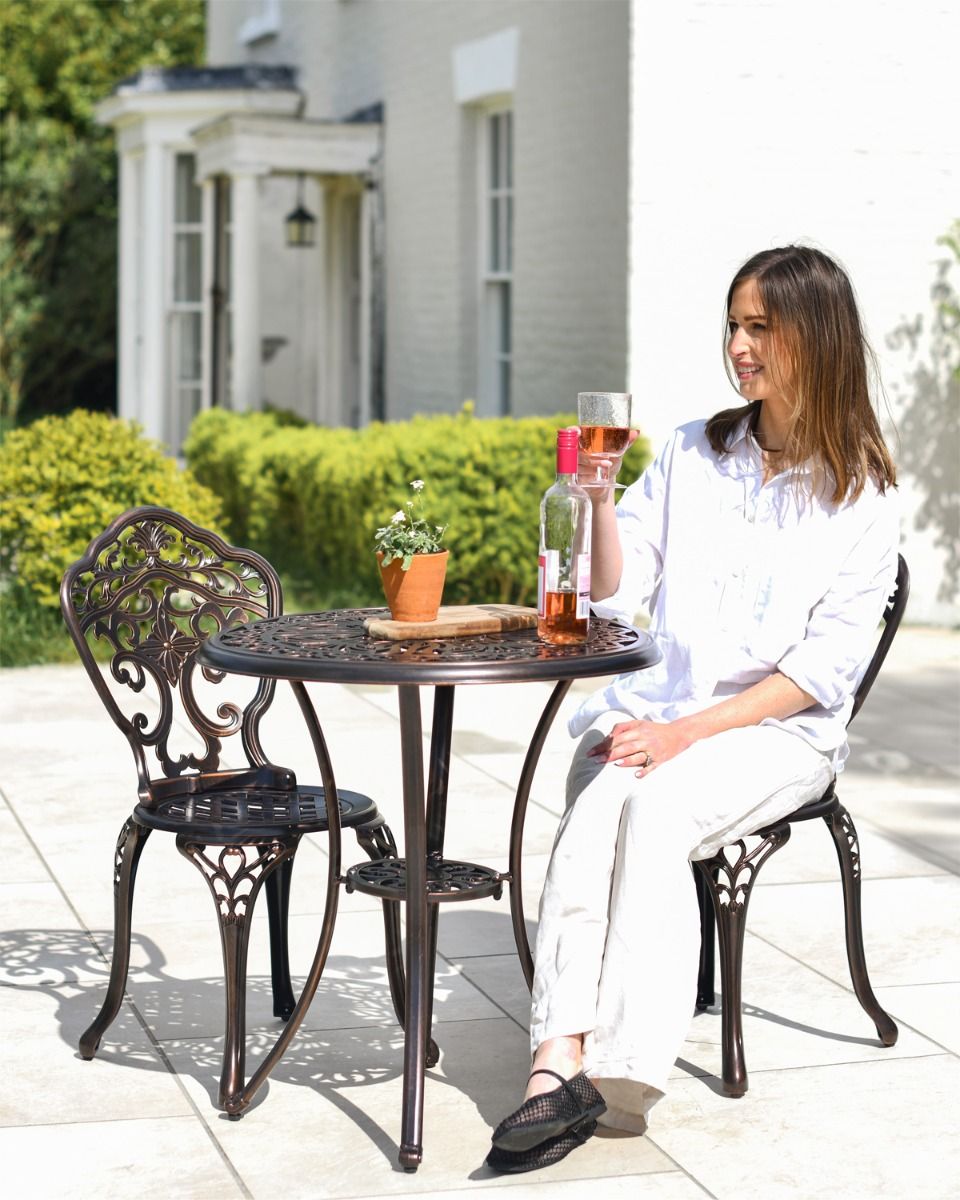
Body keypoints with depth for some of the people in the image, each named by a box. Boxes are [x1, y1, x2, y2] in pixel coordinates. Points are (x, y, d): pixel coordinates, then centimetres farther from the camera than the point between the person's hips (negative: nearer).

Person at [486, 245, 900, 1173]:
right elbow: (616, 596, 10)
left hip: (781, 729, -3)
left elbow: (827, 668, -6)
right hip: (653, 710, 3)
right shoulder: (690, 454, 14)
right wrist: (600, 495, -7)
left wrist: (692, 730, -15)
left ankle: (619, 1073, -38)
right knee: (595, 808, -31)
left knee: (655, 807, -34)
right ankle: (562, 1063, -43)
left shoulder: (862, 493, 2)